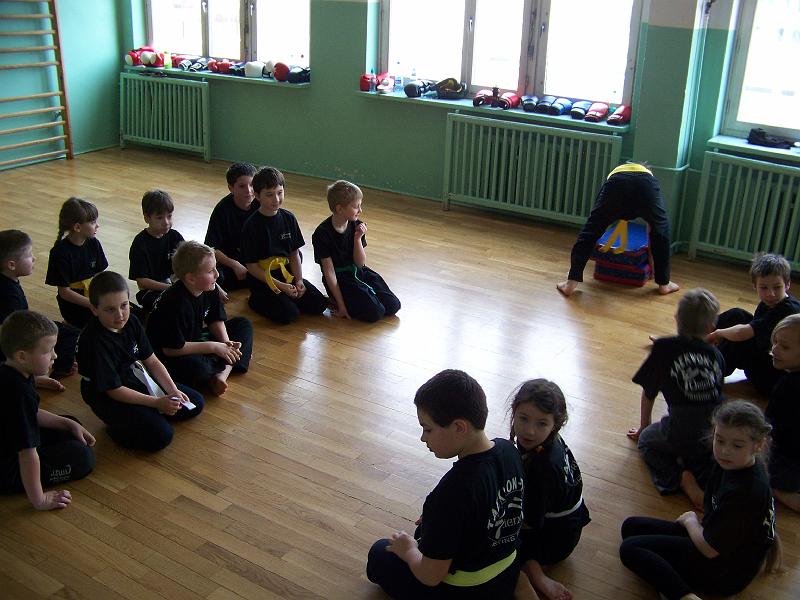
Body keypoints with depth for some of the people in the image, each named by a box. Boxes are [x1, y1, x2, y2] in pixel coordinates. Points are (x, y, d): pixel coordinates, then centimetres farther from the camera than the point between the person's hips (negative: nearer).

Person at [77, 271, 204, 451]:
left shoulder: (131, 323, -5)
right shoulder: (95, 342, -28)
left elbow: (152, 361, 3)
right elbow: (114, 390, -24)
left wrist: (173, 390, -11)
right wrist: (157, 402, -22)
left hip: (138, 382, 8)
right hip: (109, 399, -8)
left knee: (196, 403, 5)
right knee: (161, 436, -25)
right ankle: (118, 428, -1)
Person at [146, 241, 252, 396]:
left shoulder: (209, 290, -7)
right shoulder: (176, 304, -30)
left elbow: (216, 320, 7)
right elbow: (172, 348, -28)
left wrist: (226, 342, -14)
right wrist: (213, 347, -24)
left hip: (195, 340, 9)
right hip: (169, 356, -9)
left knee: (244, 324, 4)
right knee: (197, 368, -41)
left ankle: (223, 373, -17)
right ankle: (227, 367, -5)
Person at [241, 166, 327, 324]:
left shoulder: (288, 218, 1)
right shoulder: (251, 226, -14)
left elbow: (294, 254, 6)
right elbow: (252, 266, -12)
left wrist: (299, 280, -8)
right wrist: (280, 286, -16)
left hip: (287, 275, 5)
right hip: (262, 279, -5)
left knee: (319, 304, -8)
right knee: (289, 314, -23)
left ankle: (283, 298, 14)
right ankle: (257, 300, 3)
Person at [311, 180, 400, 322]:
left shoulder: (356, 226, -2)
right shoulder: (322, 234, -18)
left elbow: (360, 263, -2)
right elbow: (329, 272, -16)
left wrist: (358, 239, -18)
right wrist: (341, 305, -17)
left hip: (359, 273, 6)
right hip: (339, 280, -6)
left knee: (393, 305, -6)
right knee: (375, 312, -21)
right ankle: (335, 302, 2)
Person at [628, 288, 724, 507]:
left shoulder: (664, 348, 4)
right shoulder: (716, 354, 12)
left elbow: (648, 393, 13)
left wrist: (643, 428, 29)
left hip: (682, 434, -4)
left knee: (646, 440, 25)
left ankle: (680, 477, -1)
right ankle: (705, 473, 3)